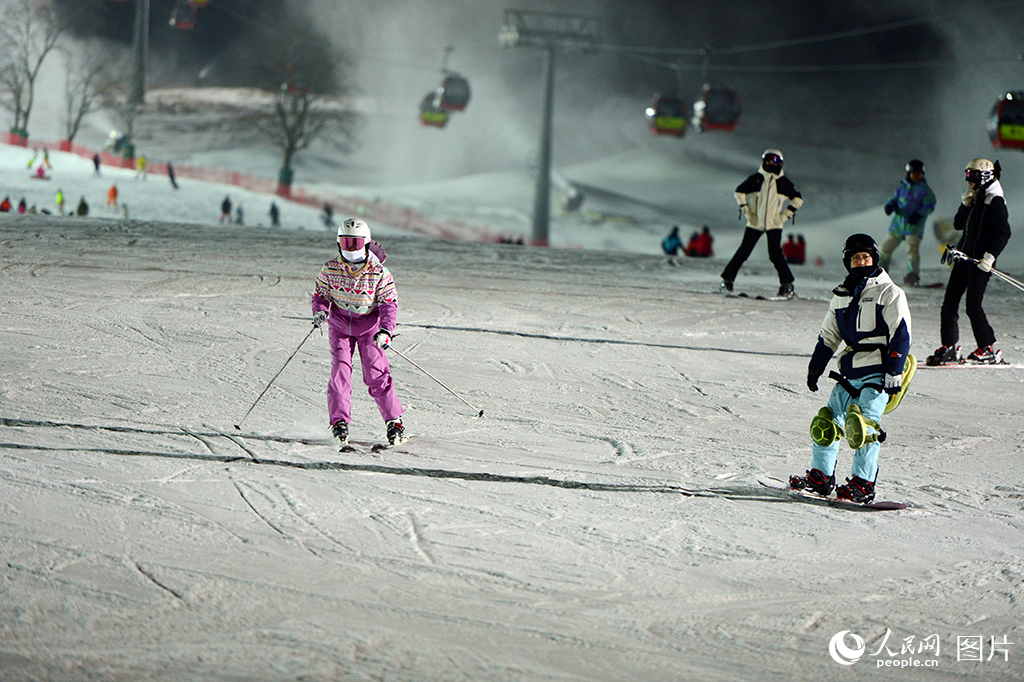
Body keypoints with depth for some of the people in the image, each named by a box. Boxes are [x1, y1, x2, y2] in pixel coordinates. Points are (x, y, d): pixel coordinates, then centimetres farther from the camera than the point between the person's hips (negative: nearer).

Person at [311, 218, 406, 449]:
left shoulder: (379, 272, -16)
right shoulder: (331, 270, -11)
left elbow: (389, 303, -13)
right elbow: (321, 294, 2)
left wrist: (385, 330, -27)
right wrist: (319, 311, -20)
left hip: (369, 327, -1)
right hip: (340, 326, 1)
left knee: (376, 375, -7)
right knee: (340, 371, -13)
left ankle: (394, 422, 5)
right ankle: (339, 422, -8)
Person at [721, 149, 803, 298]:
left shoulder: (784, 182, 3)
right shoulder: (756, 179, 1)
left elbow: (797, 199, 13)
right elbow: (740, 192, 13)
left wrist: (786, 214, 4)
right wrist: (746, 210, 5)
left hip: (774, 224, 0)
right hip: (755, 223, 0)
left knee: (776, 255, -12)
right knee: (743, 252, -2)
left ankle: (787, 284, -7)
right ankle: (727, 279, 8)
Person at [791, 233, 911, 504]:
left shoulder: (889, 293, 0)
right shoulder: (841, 296, 19)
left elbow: (901, 335, -6)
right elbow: (828, 336, 26)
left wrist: (894, 372, -14)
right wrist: (815, 367, 19)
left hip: (877, 373, -7)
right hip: (849, 375, 7)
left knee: (863, 422, -19)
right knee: (827, 421, 5)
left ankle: (863, 484, -19)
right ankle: (820, 476, 16)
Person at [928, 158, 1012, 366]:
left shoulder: (994, 201, -10)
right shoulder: (976, 198, 16)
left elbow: (1003, 232, -16)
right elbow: (959, 224, 17)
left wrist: (991, 256, -23)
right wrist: (966, 204, 2)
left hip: (980, 261, -9)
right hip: (964, 256, 9)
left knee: (973, 305, -12)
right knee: (949, 303, 5)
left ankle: (988, 350, -3)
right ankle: (949, 348, 12)